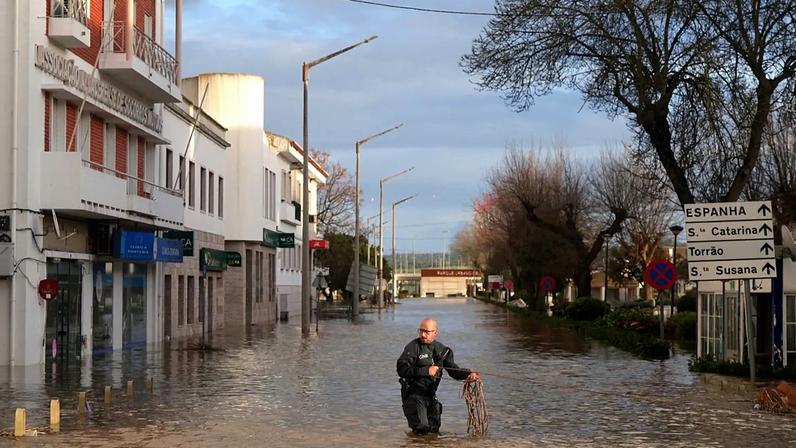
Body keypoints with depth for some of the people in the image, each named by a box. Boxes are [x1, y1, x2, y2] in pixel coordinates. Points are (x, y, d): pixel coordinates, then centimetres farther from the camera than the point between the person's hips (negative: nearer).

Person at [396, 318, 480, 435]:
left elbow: (453, 369, 6)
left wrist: (468, 375, -14)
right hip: (414, 394, -6)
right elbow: (401, 369, -20)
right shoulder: (413, 347, -11)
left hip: (430, 395, 6)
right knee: (421, 426, -16)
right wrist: (426, 371, -24)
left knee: (434, 428, 9)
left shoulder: (441, 349, 7)